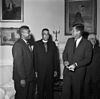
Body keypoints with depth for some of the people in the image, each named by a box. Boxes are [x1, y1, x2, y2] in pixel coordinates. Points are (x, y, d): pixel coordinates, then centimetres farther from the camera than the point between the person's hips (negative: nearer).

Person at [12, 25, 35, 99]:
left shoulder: (26, 44, 11)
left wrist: (33, 73, 12)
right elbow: (18, 63, -21)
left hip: (30, 77, 9)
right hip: (22, 78, -9)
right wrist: (22, 78, -21)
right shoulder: (18, 45, -18)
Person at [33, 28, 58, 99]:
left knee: (50, 88, 11)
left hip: (50, 71, 2)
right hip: (40, 71, -1)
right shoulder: (37, 44, -1)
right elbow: (34, 58, -2)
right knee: (40, 88, 9)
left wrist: (55, 69, 4)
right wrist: (35, 70, -5)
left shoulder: (52, 44, 5)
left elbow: (55, 58, 6)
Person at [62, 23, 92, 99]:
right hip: (67, 70, 3)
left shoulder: (87, 43, -8)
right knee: (65, 91, 3)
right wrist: (65, 61, -8)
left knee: (77, 91, 10)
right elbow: (65, 53, 12)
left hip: (79, 71, -3)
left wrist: (76, 64, -19)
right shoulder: (69, 40, 7)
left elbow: (87, 59, -9)